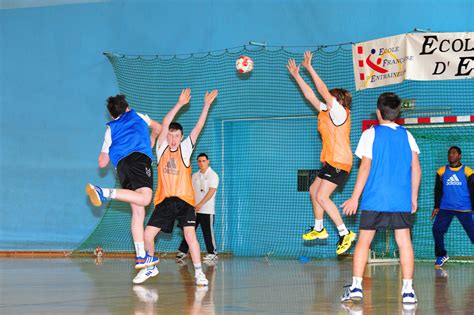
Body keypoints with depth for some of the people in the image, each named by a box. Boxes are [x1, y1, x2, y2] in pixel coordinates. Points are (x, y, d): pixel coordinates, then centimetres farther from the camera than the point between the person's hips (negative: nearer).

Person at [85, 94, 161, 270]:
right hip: (139, 157, -4)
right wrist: (150, 144, 59)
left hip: (121, 166, 4)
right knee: (144, 198, -25)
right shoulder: (137, 115, 28)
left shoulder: (110, 130, 30)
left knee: (137, 211, 4)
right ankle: (105, 192, -36)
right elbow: (158, 128, 44)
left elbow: (102, 163, 29)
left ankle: (141, 256, 0)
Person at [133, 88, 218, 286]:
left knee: (190, 234, -17)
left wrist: (206, 105, -12)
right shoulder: (161, 149, 4)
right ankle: (150, 267, 21)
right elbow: (164, 125, -7)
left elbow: (198, 127, -4)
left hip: (184, 200, -2)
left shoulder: (185, 149, 4)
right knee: (147, 235, 0)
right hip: (164, 201, 2)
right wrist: (179, 104, -13)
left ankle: (199, 273, -11)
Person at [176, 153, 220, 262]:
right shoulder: (195, 176, 13)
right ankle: (183, 251, 9)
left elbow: (211, 192, -14)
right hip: (194, 209, 5)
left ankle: (212, 253, 9)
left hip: (207, 210, -5)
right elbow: (192, 191, 12)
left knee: (208, 232, -2)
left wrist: (200, 204, -22)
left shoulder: (213, 175, -5)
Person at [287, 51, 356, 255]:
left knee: (322, 196, -19)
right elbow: (311, 96, 19)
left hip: (339, 163, -10)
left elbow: (324, 91, -16)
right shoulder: (326, 112, 14)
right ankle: (318, 229, 34)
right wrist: (296, 75, 18)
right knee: (314, 190, 22)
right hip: (331, 162, 10)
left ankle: (345, 233, -19)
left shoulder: (340, 112, -10)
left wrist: (310, 68, -13)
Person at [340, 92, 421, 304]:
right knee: (404, 242, 3)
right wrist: (414, 197, 14)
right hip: (402, 201, 2)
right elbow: (416, 168, 6)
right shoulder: (407, 135, 8)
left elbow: (365, 167, -6)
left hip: (374, 200, -2)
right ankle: (408, 290, 0)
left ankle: (356, 287, -2)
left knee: (363, 241, 3)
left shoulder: (370, 134, -1)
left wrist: (355, 198, -2)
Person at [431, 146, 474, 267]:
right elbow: (438, 190, 12)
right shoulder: (442, 171, 7)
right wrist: (436, 207, 8)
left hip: (464, 209, -2)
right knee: (437, 229, -8)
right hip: (445, 208, 2)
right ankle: (441, 255, 8)